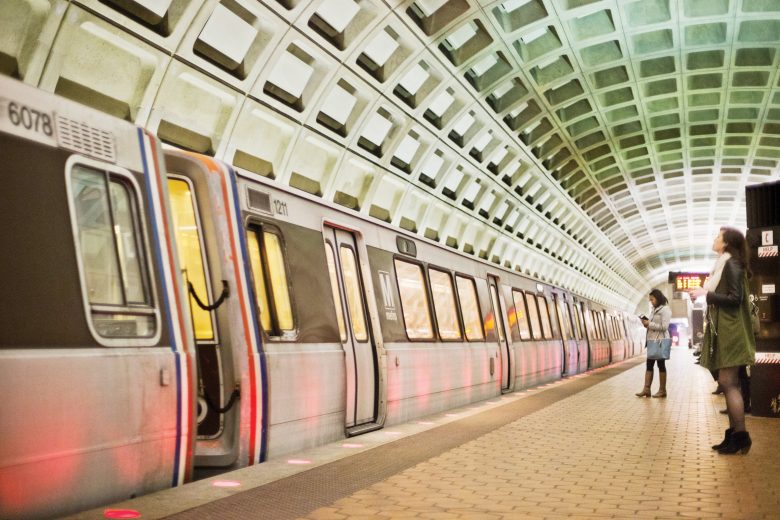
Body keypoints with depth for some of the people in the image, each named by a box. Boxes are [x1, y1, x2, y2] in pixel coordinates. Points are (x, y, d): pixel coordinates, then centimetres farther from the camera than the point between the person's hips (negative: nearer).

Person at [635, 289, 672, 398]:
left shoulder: (665, 309, -9)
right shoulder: (654, 310, 17)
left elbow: (664, 327, -17)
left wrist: (649, 324, -15)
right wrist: (646, 323, 3)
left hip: (660, 341, -8)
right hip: (652, 341, 8)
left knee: (661, 365, -1)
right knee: (649, 365, 4)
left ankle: (662, 390, 7)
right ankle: (646, 389, 3)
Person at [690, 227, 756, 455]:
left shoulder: (731, 264, -10)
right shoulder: (724, 265, 18)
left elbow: (735, 298, -18)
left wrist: (706, 294, -15)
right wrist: (704, 293, 10)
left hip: (730, 332, -10)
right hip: (722, 331, 10)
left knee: (728, 383, -11)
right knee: (729, 383, 9)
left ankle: (741, 436, -8)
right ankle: (734, 434, 12)